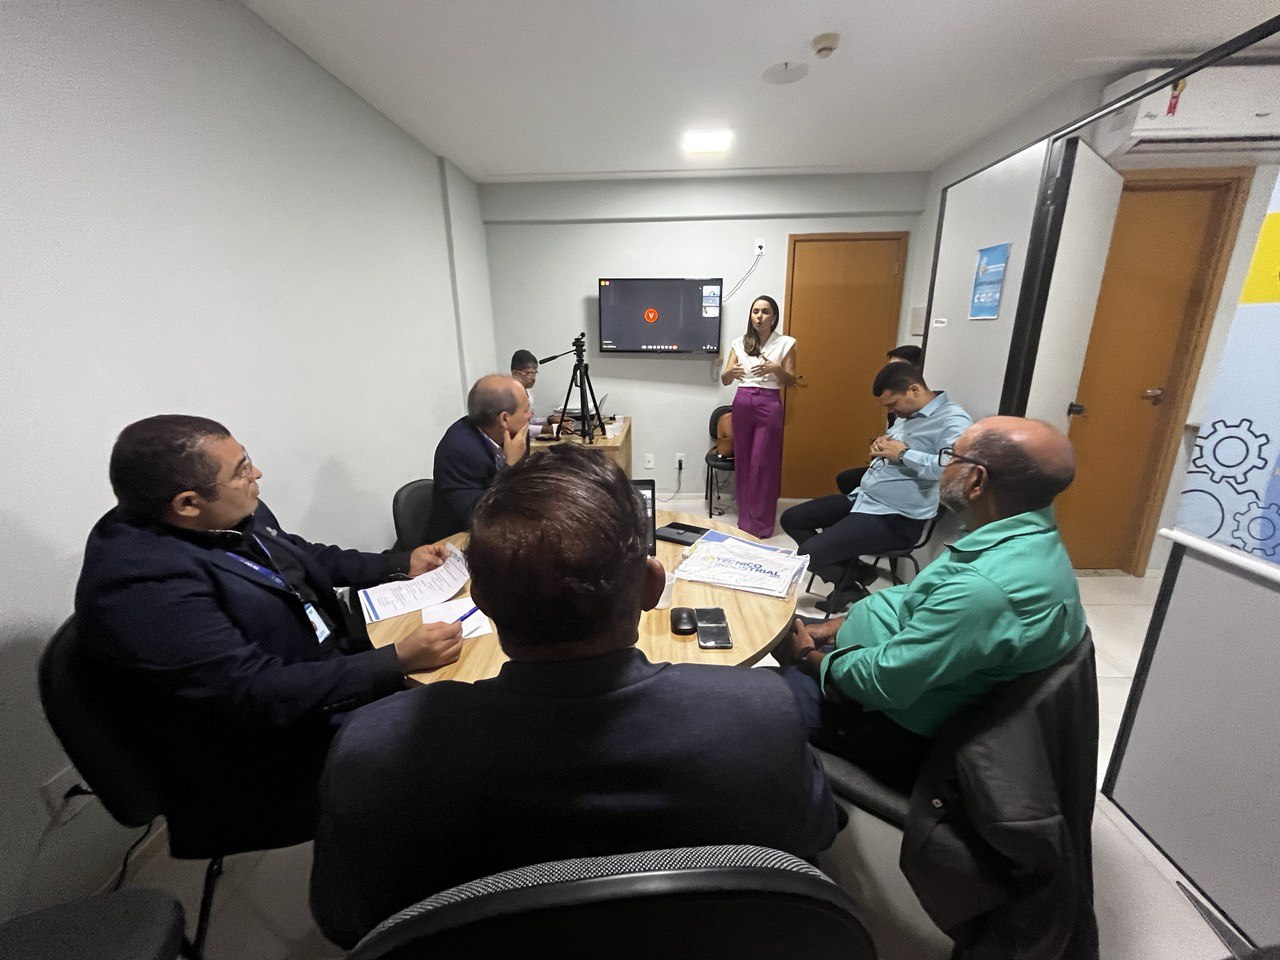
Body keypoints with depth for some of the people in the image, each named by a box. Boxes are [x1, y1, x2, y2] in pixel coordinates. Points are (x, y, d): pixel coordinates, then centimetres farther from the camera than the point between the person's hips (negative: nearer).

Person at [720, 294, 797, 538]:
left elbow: (791, 381, 1)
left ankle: (760, 525, 8)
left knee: (762, 464, -2)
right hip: (742, 403, 3)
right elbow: (724, 380, 4)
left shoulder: (785, 343, 2)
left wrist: (775, 368, -19)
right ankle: (745, 518, 21)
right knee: (742, 462, 7)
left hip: (769, 404, -3)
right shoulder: (739, 343, 9)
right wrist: (731, 372, -20)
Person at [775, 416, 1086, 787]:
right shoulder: (1029, 539, -2)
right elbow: (917, 600, 8)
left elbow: (883, 680, -29)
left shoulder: (984, 589, -36)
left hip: (888, 723, -9)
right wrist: (835, 627, 2)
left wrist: (810, 657, -10)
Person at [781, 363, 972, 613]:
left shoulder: (952, 420, -15)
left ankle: (851, 587, 10)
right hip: (862, 497, 10)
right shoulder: (906, 414, 12)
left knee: (807, 554, -21)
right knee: (791, 519, 9)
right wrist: (878, 446, 4)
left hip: (895, 518, -10)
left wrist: (903, 453, -22)